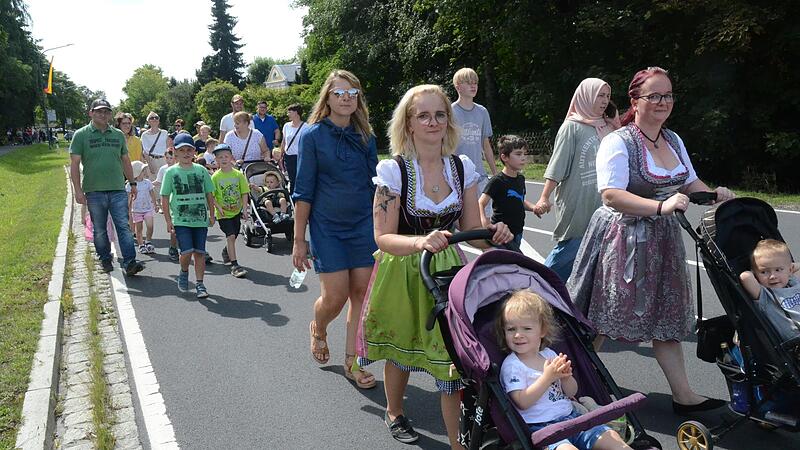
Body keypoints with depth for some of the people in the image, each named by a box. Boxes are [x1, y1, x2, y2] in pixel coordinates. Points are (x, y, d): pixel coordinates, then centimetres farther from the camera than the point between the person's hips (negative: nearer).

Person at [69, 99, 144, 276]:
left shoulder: (118, 135, 12)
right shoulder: (81, 135, 1)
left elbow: (125, 160, 20)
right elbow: (74, 164, -1)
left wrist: (132, 183, 18)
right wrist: (78, 190, -8)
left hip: (118, 189, 2)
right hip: (94, 190, -1)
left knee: (123, 226, -5)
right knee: (99, 230, 9)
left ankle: (129, 262, -8)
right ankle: (105, 260, 24)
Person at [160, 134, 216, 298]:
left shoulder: (201, 170, 7)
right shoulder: (171, 172, 1)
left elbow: (209, 194, 13)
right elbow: (165, 198, 2)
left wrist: (211, 215, 10)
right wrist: (168, 221, -2)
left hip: (201, 219, 2)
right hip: (180, 220, -2)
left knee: (200, 252, 2)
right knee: (187, 251, -12)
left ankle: (199, 284, 12)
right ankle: (184, 273, 18)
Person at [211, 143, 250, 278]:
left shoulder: (238, 175, -2)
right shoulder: (215, 177, -7)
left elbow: (244, 192, 2)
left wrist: (244, 209, -5)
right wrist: (218, 207, -17)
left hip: (236, 211, 3)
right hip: (223, 213, -3)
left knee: (233, 236, 15)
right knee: (230, 236, -14)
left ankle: (226, 252, 48)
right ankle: (234, 265, -13)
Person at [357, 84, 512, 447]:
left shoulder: (463, 167, -3)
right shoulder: (393, 170, -14)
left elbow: (471, 230, 3)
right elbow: (383, 237, -16)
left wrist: (494, 234, -20)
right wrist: (420, 242, -35)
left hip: (448, 271, 2)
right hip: (403, 273, -2)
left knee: (453, 357, -3)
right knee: (400, 351, 18)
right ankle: (394, 413, 48)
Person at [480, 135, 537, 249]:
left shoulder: (521, 179, 8)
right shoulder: (497, 181, -16)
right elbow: (481, 203, -20)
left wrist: (534, 207, 3)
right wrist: (484, 220, -38)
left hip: (517, 233, 8)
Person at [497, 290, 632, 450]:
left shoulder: (549, 354, 12)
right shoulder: (511, 365, -5)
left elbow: (571, 392, 13)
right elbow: (522, 402, -17)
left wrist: (565, 377, -10)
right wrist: (547, 377, -22)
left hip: (571, 417, 6)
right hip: (540, 426, -6)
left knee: (610, 436, -9)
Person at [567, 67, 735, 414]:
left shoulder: (674, 141, 12)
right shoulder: (618, 141, -14)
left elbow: (690, 182, 23)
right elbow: (611, 194, -24)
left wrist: (714, 194, 2)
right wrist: (661, 206, -34)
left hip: (662, 241, 8)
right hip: (622, 240, -7)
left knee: (667, 318, 12)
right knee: (602, 322, 3)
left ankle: (683, 395, 21)